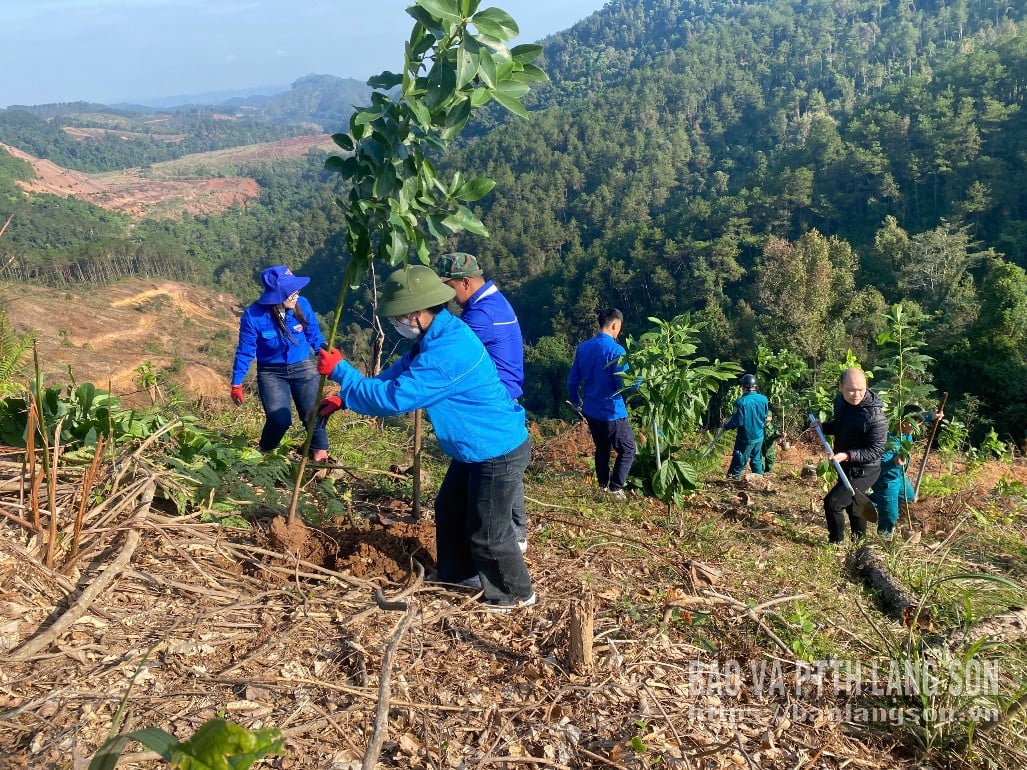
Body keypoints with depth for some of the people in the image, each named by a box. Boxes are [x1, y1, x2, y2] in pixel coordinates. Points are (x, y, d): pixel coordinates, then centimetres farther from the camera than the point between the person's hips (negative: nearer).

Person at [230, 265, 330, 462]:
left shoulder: (302, 305, -13)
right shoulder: (253, 316, -20)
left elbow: (314, 335, 5)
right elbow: (245, 352, -8)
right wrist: (237, 383, -3)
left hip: (304, 367, 2)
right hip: (272, 373, -2)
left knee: (313, 413, -3)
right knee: (280, 419, -13)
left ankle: (320, 452, 18)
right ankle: (265, 452, 17)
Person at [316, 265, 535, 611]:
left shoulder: (446, 352, -32)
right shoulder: (437, 337, 2)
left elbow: (391, 398, -30)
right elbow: (394, 376, 11)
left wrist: (340, 371, -19)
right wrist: (342, 398, 4)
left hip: (499, 452, -10)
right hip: (477, 449, 10)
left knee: (487, 533, 4)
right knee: (449, 510, 22)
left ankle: (516, 594, 26)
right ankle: (458, 575, 42)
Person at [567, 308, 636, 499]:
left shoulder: (582, 348, 2)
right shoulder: (615, 350, -19)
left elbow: (572, 380, 9)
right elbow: (624, 385, -20)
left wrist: (576, 402, 24)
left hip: (590, 411, 7)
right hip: (612, 412, -7)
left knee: (601, 448, 23)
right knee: (628, 449, 8)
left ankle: (603, 485, 33)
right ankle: (615, 488, 3)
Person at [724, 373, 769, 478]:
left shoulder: (741, 402, -22)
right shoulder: (763, 399, -4)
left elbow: (738, 422, -19)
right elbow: (765, 417, 8)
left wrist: (726, 426, -2)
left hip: (746, 438, -5)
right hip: (759, 437, 5)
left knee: (739, 462, 4)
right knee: (757, 460, 18)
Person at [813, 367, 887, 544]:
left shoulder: (874, 414, -29)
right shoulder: (840, 401, -5)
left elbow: (876, 450, -25)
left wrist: (847, 455, -35)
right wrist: (823, 426, -5)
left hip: (864, 471, -8)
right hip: (846, 467, 8)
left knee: (832, 503, -13)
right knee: (851, 503, 25)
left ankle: (837, 542, 10)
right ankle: (859, 541, 48)